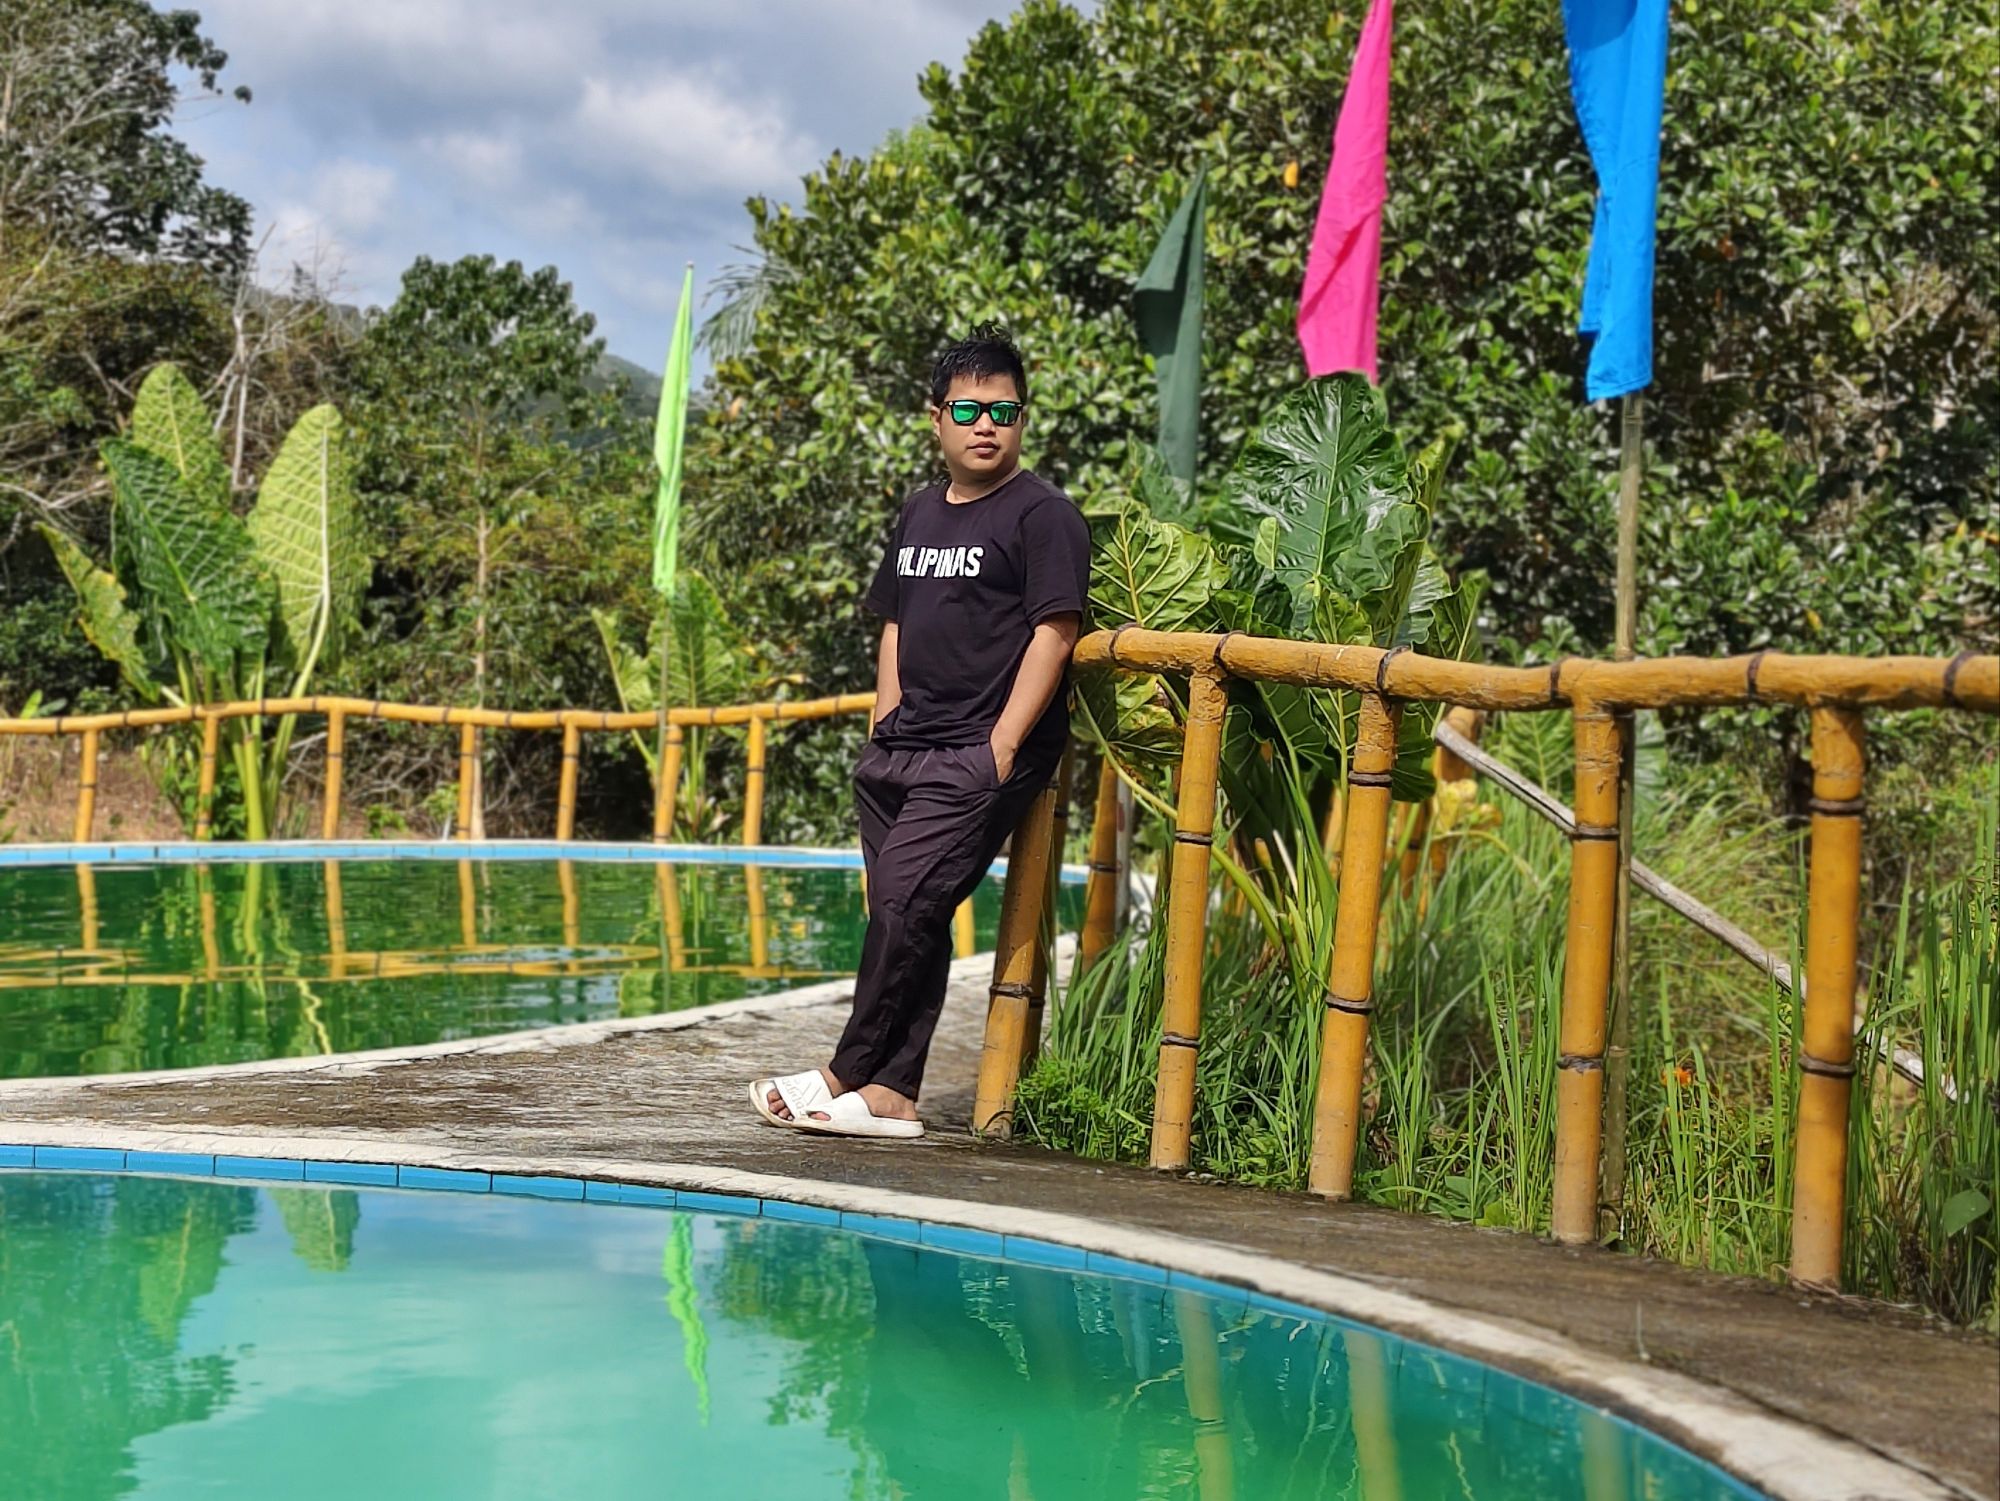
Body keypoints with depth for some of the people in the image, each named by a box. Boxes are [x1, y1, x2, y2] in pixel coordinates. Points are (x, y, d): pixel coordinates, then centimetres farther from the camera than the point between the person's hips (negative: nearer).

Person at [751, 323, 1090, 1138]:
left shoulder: (1043, 514, -5)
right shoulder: (921, 512, 18)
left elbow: (1053, 633, -11)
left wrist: (1001, 748, -15)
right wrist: (884, 726, 11)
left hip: (982, 752, -7)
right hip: (903, 749, 7)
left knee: (906, 902, -12)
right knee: (906, 916, 6)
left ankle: (847, 1072, 0)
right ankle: (892, 1094, 9)